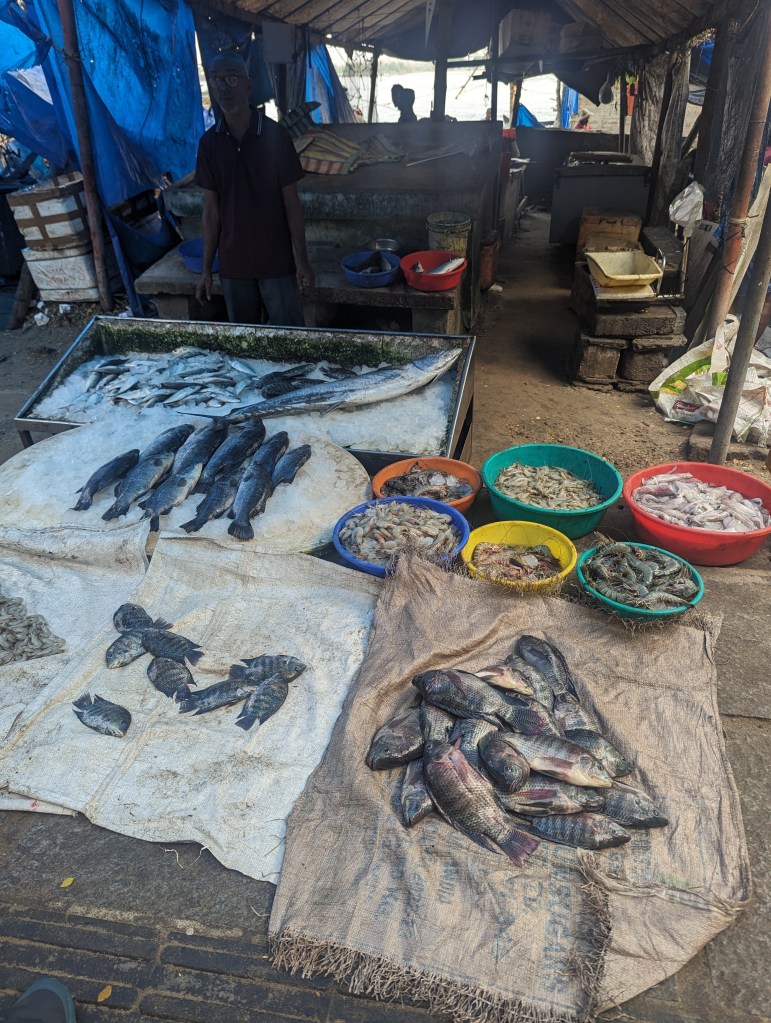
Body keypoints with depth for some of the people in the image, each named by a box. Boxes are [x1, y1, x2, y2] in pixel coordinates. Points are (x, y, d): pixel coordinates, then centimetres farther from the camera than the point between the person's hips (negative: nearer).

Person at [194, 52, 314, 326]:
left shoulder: (275, 135, -7)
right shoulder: (209, 142, 0)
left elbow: (291, 203, -5)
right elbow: (211, 210, 4)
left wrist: (302, 260, -8)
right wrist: (206, 269, 2)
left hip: (277, 260, -2)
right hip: (232, 262, 3)